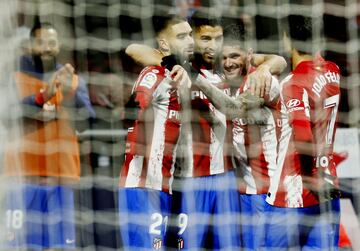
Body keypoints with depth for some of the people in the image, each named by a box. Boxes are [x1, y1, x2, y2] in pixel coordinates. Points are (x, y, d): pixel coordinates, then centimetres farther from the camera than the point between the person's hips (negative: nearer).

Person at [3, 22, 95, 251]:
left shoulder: (74, 81, 14)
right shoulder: (15, 77, 6)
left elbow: (87, 119, -1)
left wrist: (70, 92, -20)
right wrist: (42, 97, -24)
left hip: (61, 175, 2)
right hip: (25, 174, -2)